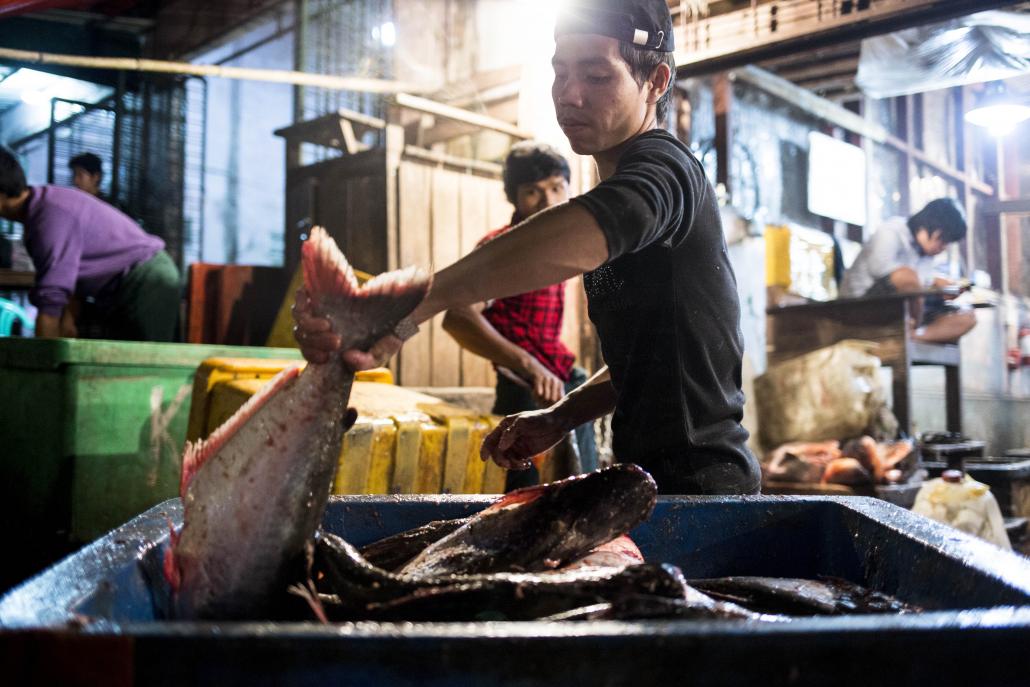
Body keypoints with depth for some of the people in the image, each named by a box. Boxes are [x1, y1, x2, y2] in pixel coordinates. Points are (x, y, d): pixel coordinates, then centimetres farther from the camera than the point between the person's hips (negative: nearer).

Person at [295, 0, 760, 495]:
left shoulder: (662, 163, -13)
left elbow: (571, 240, -37)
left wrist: (410, 305, -47)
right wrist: (562, 416, 8)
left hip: (695, 480, -9)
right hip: (653, 473, 9)